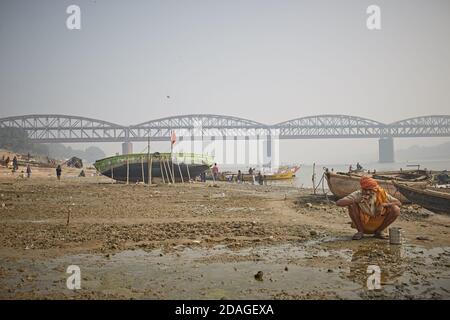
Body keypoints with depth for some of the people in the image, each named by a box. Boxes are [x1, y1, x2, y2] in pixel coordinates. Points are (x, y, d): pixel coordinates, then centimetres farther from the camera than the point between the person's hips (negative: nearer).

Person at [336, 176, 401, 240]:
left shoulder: (381, 194, -15)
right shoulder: (358, 194, -19)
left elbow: (399, 203, -15)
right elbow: (338, 203, -29)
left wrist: (384, 204, -30)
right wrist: (356, 200, -42)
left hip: (378, 224, 1)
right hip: (362, 224, -1)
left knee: (396, 210, -22)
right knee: (351, 205, -27)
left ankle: (379, 231, 1)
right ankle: (360, 231, -5)